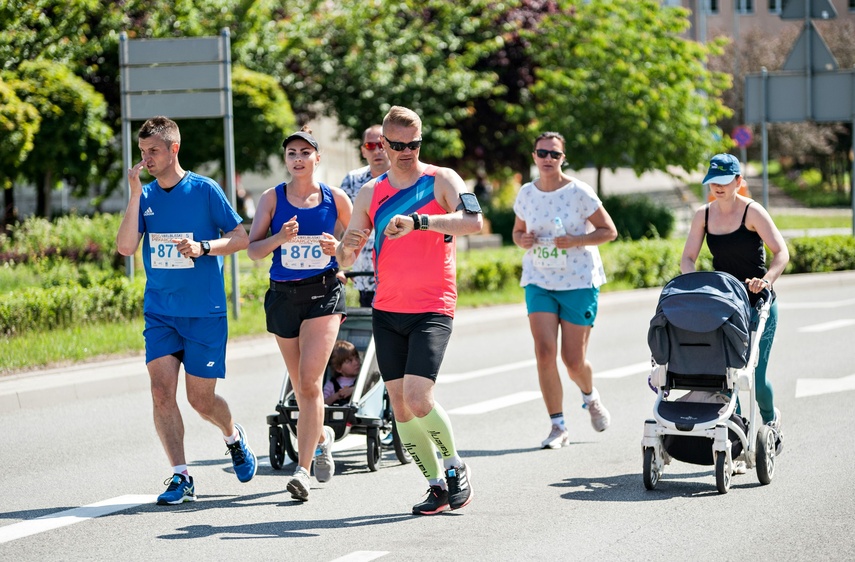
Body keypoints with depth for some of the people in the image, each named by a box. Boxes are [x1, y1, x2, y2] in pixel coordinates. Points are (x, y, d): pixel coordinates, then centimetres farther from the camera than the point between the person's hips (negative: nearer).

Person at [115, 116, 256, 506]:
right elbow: (125, 247, -7)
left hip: (205, 312, -3)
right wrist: (135, 193, -11)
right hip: (159, 311, 3)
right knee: (161, 391, -10)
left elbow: (241, 237, -1)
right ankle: (180, 477, -5)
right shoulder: (145, 196, 5)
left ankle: (233, 436, 35)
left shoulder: (205, 190, -5)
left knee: (201, 399, 2)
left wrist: (203, 247, -18)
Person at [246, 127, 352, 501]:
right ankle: (321, 437, 43)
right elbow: (253, 250, -2)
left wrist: (337, 247, -11)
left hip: (324, 294, -2)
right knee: (302, 387, 12)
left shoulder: (336, 199, 1)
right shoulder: (272, 198, 2)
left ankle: (302, 470, -17)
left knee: (310, 382, -16)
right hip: (283, 296, 2)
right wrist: (280, 237, -21)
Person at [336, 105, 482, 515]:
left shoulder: (441, 181, -3)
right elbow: (345, 258, 13)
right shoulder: (369, 194, 9)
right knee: (399, 404, 2)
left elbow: (473, 221, -22)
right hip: (386, 311, 5)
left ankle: (455, 467, 6)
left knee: (417, 398, -17)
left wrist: (418, 221, -33)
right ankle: (437, 486, 14)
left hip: (432, 310, -5)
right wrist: (347, 248, -12)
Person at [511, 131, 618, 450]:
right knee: (545, 353, -12)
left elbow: (609, 231, -3)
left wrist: (577, 240, -19)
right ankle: (558, 426, -3)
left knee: (573, 360, 1)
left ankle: (590, 397, 36)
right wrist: (522, 240, -5)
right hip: (539, 282, 3)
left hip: (579, 282, -3)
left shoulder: (579, 193, -8)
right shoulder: (526, 194, 3)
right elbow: (518, 230, 19)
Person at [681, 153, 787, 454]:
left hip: (757, 304, -4)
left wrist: (766, 280, -36)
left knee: (755, 375, -6)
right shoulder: (703, 215, 2)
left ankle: (771, 418, 25)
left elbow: (781, 252, -19)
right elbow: (687, 258, 1)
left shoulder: (752, 212, -12)